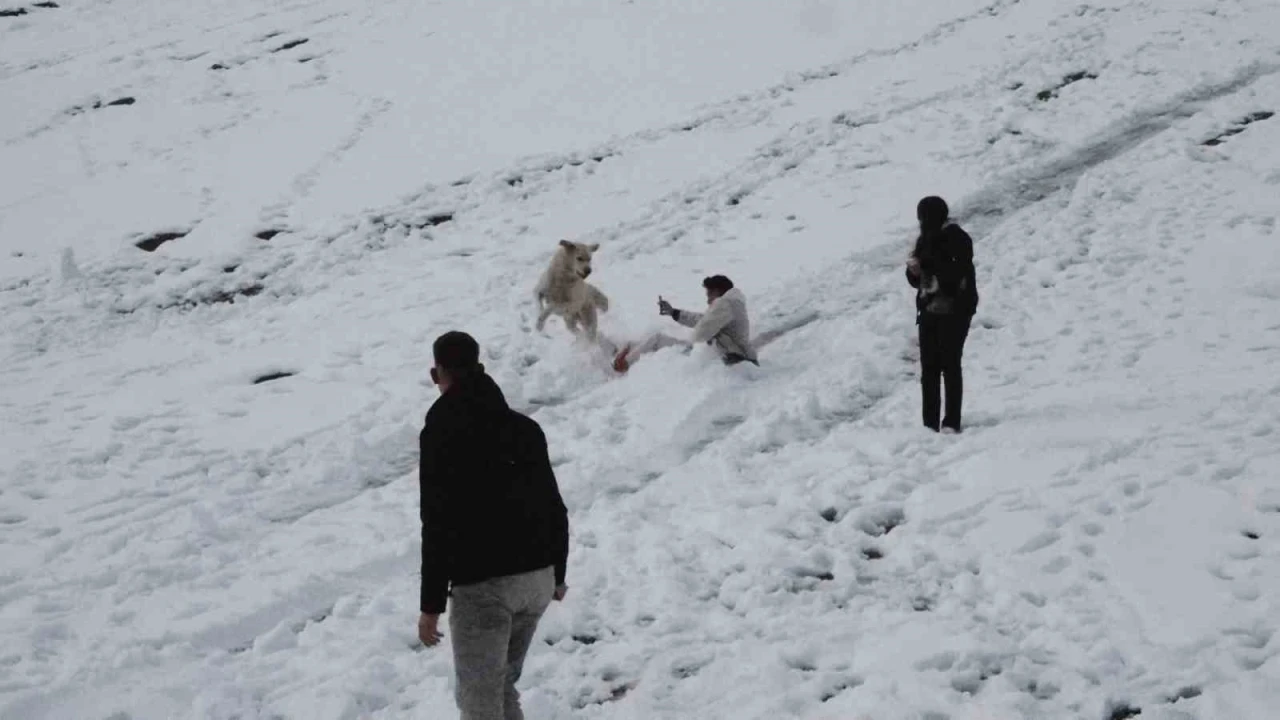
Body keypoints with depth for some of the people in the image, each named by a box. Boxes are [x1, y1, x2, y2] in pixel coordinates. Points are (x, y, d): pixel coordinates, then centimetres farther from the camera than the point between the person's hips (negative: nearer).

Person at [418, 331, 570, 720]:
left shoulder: (440, 433, -9)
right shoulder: (524, 427, 11)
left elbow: (438, 527, -14)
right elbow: (555, 508, 14)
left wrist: (431, 604, -10)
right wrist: (557, 573, 25)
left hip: (482, 585, -7)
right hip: (537, 578, 7)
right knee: (502, 687, 22)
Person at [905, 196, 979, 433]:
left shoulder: (957, 239, -10)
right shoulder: (925, 240, 10)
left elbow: (958, 274, -20)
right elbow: (916, 281, 15)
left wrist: (928, 264, -22)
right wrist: (914, 271, -7)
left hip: (954, 311, -6)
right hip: (929, 311, 6)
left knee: (950, 365, -6)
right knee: (929, 367, 3)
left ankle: (952, 422, -3)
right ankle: (930, 423, 6)